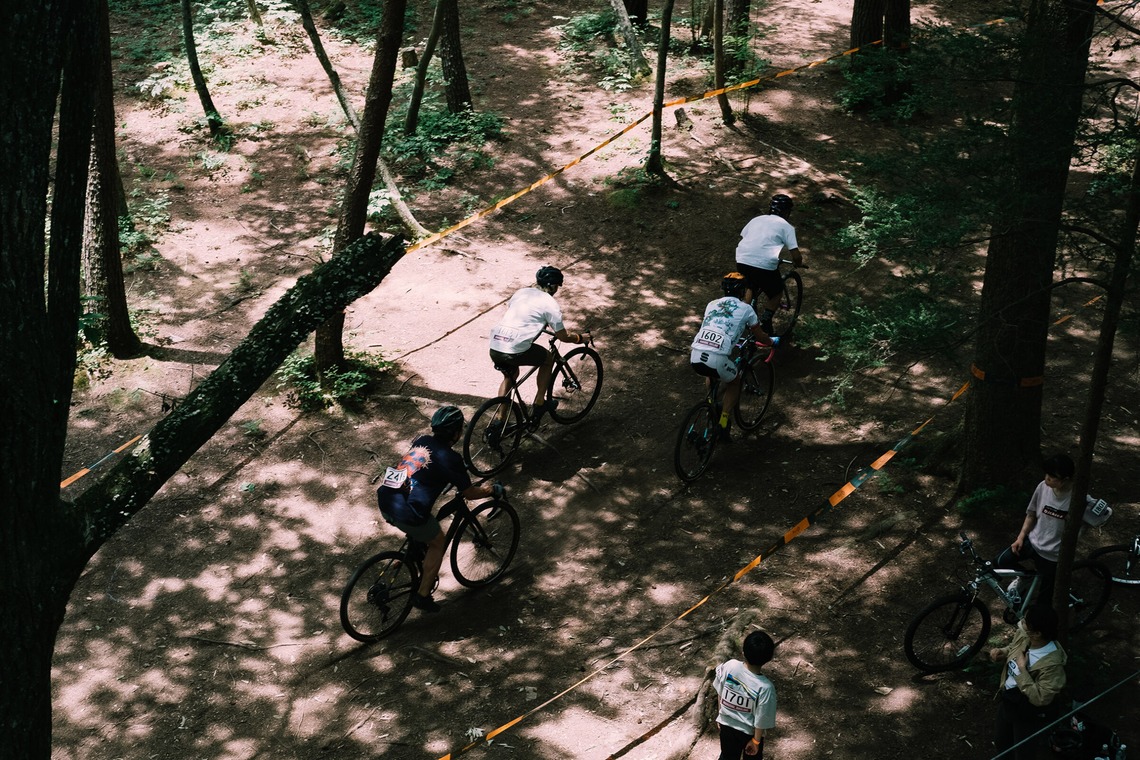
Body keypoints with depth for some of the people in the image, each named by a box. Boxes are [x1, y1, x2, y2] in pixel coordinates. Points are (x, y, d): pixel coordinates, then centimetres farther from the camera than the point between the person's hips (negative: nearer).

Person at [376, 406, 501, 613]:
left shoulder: (422, 441, 13)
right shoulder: (449, 458, -7)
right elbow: (469, 493, 3)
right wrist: (492, 490, 22)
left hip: (384, 502, 7)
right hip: (407, 513, -7)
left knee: (419, 533, 34)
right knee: (437, 542, 19)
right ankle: (422, 596, 20)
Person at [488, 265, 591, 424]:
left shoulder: (521, 292, 20)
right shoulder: (550, 303, 1)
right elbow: (563, 336, 5)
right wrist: (580, 338, 25)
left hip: (494, 348, 6)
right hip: (516, 350, -6)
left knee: (510, 375, 34)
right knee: (548, 359, 22)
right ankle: (539, 403, 26)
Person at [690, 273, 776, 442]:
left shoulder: (712, 304, 23)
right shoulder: (745, 309, 11)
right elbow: (760, 337, 22)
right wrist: (772, 342, 45)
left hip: (695, 358, 4)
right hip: (717, 361, -4)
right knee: (735, 381, 27)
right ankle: (723, 423, 17)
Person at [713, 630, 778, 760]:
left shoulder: (729, 666, -26)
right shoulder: (765, 687, -35)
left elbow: (720, 693, -7)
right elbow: (761, 720, -22)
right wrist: (756, 741, -4)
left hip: (726, 724, 3)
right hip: (750, 731, -3)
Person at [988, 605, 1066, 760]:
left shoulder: (1052, 663, -36)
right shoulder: (1022, 636, -15)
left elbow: (1040, 699, -34)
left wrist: (1022, 670, -35)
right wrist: (1001, 652, -12)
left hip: (1026, 715, -7)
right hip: (1006, 701, 7)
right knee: (1002, 745, 29)